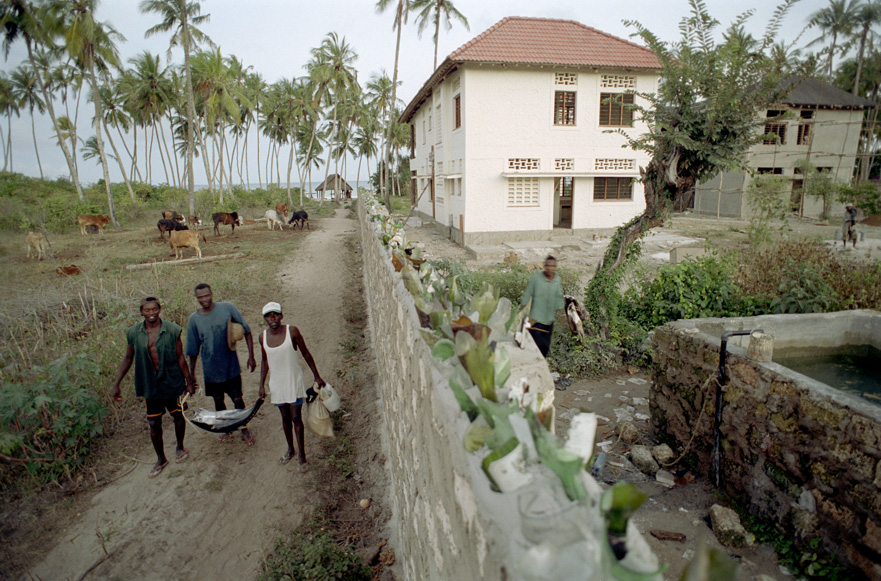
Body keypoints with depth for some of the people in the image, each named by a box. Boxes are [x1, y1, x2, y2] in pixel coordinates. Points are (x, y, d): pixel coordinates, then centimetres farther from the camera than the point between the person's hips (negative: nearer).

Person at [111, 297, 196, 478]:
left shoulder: (172, 330, -9)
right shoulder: (133, 333, -3)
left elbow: (180, 358, -3)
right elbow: (128, 358, 8)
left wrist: (188, 381, -1)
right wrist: (116, 384, 7)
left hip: (172, 381, -1)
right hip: (150, 385, 2)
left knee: (178, 416, 14)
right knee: (154, 423, 8)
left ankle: (180, 447, 40)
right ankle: (161, 459, 28)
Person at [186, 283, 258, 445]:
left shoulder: (227, 308, -12)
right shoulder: (194, 319, -7)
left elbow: (246, 330, -4)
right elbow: (193, 349, 3)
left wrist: (251, 356, -8)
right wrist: (192, 374, 7)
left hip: (231, 366, -2)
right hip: (211, 369, 2)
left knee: (238, 400, 4)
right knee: (218, 401, 17)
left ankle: (244, 429, 27)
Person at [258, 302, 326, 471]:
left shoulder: (292, 331, -14)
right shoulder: (263, 337, -4)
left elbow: (306, 354, -5)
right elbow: (265, 361, 10)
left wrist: (316, 376, -1)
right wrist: (262, 384, 9)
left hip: (294, 382, -3)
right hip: (277, 383, 3)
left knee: (296, 418, 0)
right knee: (285, 418, 17)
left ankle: (301, 454, 15)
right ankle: (290, 449, 36)